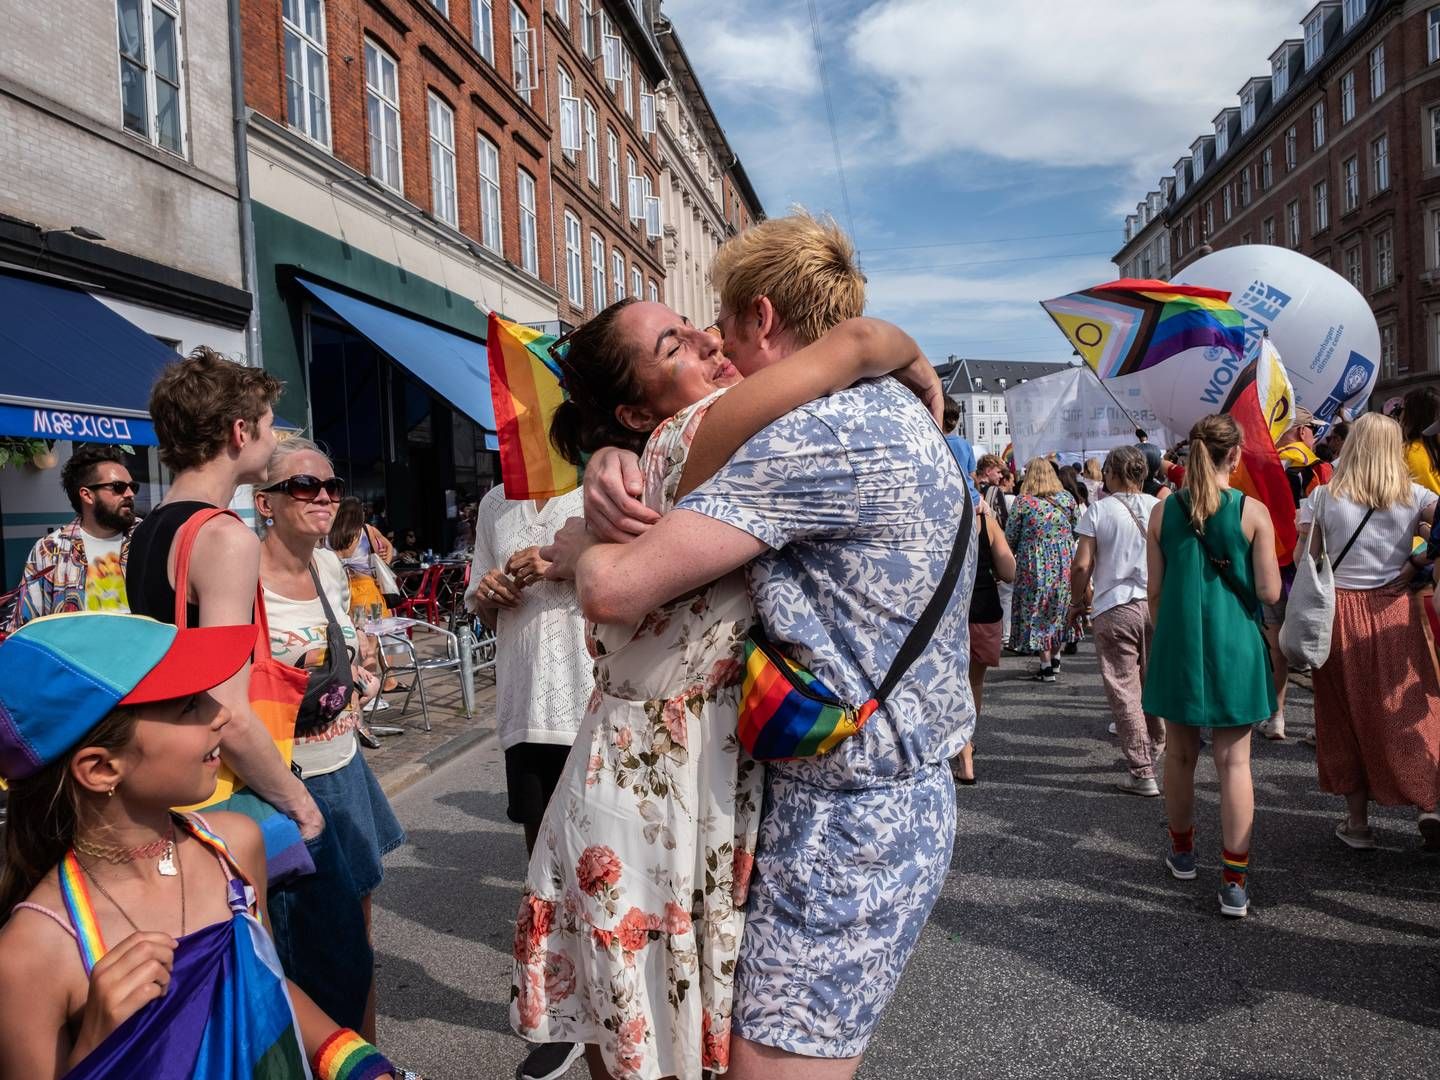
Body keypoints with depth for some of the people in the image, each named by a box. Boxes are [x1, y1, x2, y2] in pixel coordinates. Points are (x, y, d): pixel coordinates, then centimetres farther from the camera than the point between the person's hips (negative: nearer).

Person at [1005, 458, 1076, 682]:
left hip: (1035, 565, -4)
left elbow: (1010, 538, -6)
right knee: (1059, 611, 18)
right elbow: (1075, 531, 12)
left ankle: (1046, 667, 6)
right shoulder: (1067, 499, 0)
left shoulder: (1023, 502, -11)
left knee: (1037, 614, 5)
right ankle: (1055, 659, 30)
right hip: (1063, 561, 4)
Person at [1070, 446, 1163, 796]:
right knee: (1154, 686, 20)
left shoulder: (1098, 511, -6)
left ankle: (1142, 773, 3)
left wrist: (1078, 603, 3)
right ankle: (1154, 751, 37)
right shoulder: (1159, 508, 3)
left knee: (1124, 691, 2)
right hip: (1157, 605, 4)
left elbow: (1082, 565, -11)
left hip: (1114, 608, -4)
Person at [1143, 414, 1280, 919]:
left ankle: (1182, 852, 34)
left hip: (1178, 644, 2)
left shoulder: (1163, 512, -3)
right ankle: (1234, 882, 5)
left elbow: (1155, 589, 1)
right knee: (1234, 761, 4)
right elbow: (1269, 592, -9)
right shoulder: (1253, 512, -9)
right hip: (1233, 647, -2)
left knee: (1180, 753, 16)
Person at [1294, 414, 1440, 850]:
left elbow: (1302, 559, -7)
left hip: (1339, 613, 0)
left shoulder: (1324, 498, -5)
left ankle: (1357, 822, 16)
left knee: (1348, 715, 9)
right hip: (1394, 612, 0)